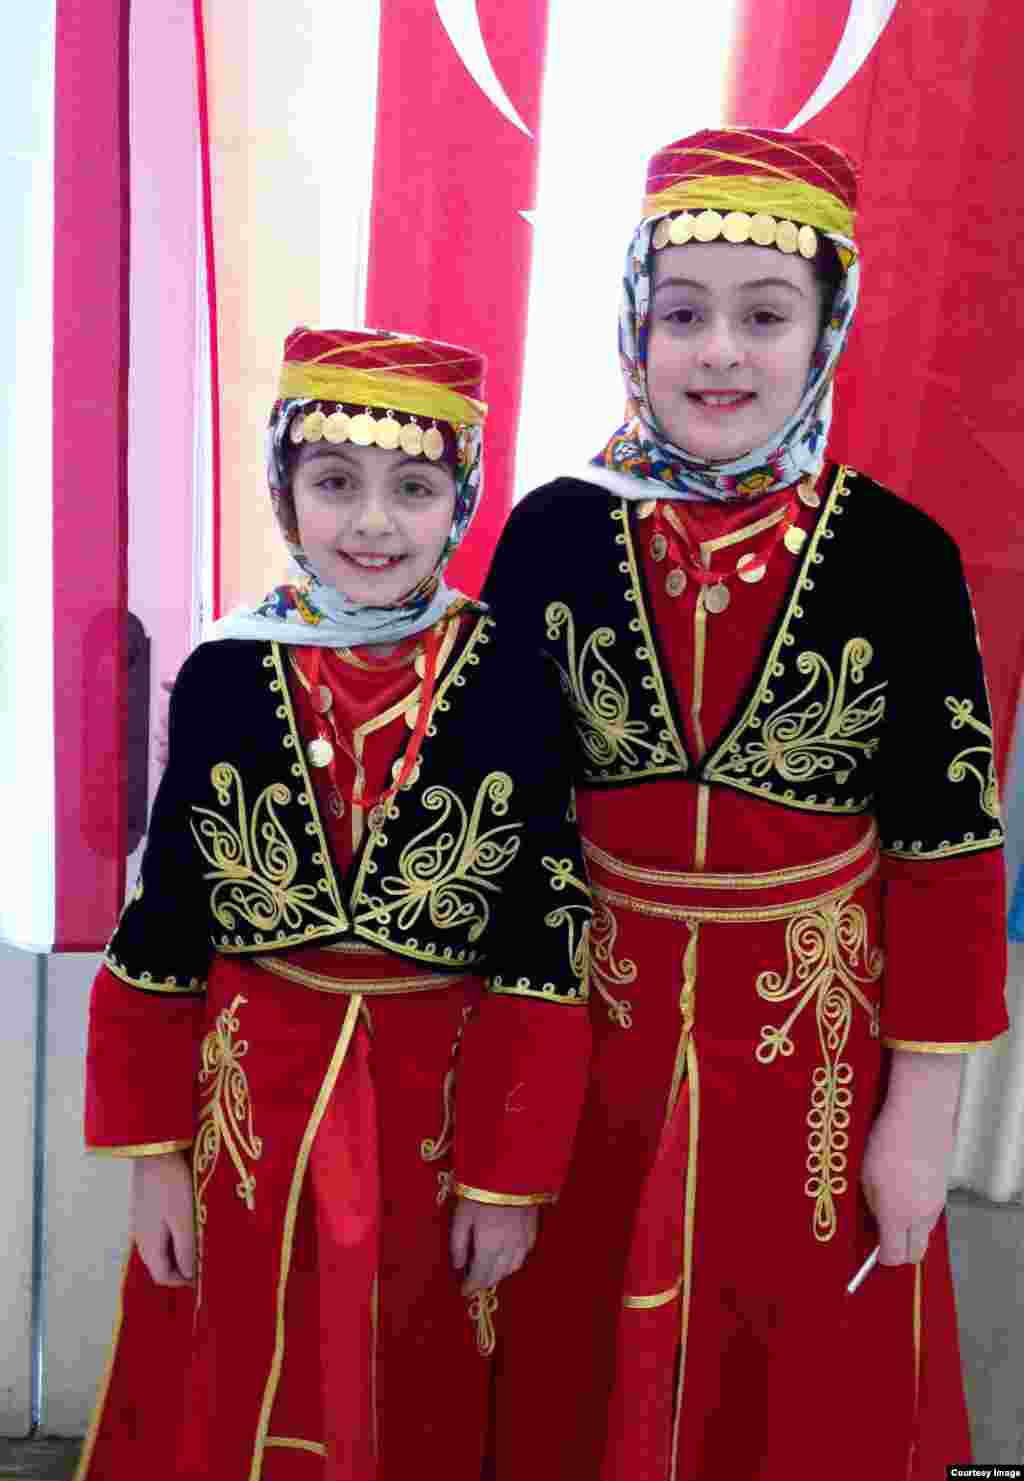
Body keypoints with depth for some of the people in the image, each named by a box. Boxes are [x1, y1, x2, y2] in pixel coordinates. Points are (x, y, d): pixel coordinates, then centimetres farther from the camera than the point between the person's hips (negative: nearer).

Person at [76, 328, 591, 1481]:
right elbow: (161, 932, 0)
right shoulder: (222, 678, -7)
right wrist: (155, 1153, 1)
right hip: (250, 1104, 1)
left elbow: (545, 952, -8)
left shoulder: (513, 687, -11)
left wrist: (512, 1178, -5)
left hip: (440, 1108, -1)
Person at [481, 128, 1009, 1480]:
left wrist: (923, 1113, -3)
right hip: (590, 1035, 1)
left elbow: (947, 849, -5)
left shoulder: (900, 556, -8)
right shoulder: (552, 533, -5)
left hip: (817, 1046, 0)